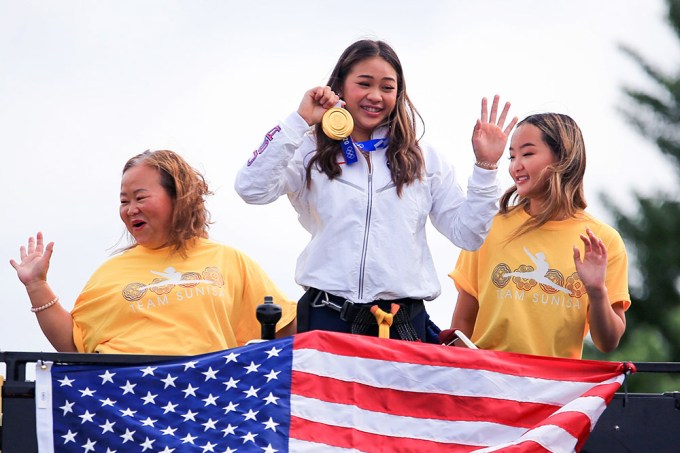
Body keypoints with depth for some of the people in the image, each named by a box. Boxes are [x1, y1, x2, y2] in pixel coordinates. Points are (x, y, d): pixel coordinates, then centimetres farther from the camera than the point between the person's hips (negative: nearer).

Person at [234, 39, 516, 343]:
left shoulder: (422, 159, 13)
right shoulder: (313, 151, 6)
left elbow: (467, 235, 10)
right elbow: (251, 189, -10)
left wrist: (485, 167, 0)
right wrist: (297, 122, -9)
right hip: (328, 318, -1)